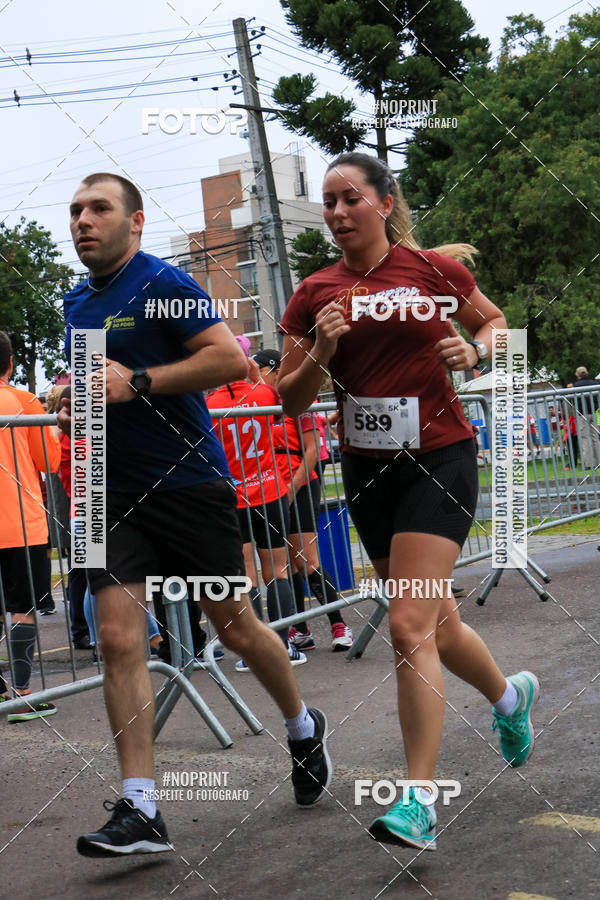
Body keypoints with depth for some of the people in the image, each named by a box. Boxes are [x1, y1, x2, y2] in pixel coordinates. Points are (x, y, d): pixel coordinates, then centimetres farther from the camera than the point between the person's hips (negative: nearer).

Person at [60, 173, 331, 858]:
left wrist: (137, 383, -22)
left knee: (235, 627, 6)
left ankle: (303, 728, 34)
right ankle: (139, 811, -4)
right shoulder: (76, 303, 14)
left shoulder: (162, 283, -9)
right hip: (115, 493, 6)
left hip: (188, 483, -6)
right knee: (117, 638, -7)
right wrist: (72, 407, 8)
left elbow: (231, 358, -18)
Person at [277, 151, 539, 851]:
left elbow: (496, 323, 13)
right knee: (434, 620, 16)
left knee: (409, 625, -15)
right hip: (366, 470, 4)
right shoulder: (315, 294, 3)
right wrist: (319, 354, -14)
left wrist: (472, 352, -8)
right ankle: (509, 694, 47)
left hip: (438, 459, -4)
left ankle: (418, 801, -9)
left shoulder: (434, 269, -3)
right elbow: (289, 401, 5)